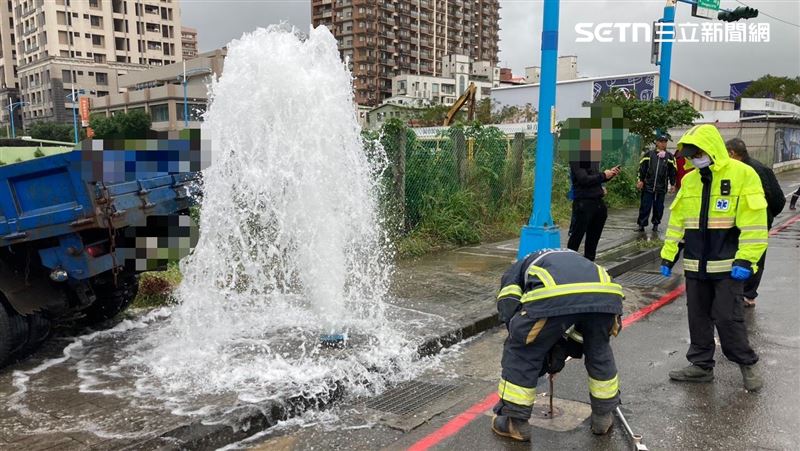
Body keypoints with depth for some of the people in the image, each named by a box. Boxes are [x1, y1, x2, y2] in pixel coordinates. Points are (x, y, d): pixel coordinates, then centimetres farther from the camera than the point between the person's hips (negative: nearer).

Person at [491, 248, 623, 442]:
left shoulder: (516, 269, 36)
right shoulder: (573, 258, 47)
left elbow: (509, 309, 20)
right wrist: (562, 349, 38)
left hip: (553, 297, -4)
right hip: (605, 292, 5)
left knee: (521, 353, 19)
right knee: (599, 351, 33)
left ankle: (515, 422, 26)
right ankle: (603, 416, 45)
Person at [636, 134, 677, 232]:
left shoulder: (670, 157, 8)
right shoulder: (649, 154, 4)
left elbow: (673, 171, 9)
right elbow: (642, 168, 5)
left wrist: (672, 184, 6)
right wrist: (640, 180, -1)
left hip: (662, 188, 1)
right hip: (648, 186, -1)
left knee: (659, 207, 6)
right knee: (645, 206, -2)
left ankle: (656, 224, 18)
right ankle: (641, 224, 3)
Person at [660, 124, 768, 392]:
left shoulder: (743, 175, -9)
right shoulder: (689, 180, 9)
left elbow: (753, 223, -14)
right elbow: (677, 221, 13)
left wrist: (745, 260, -19)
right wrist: (668, 256, 10)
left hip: (728, 265, -6)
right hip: (695, 266, 6)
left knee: (728, 318, -1)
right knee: (698, 318, 11)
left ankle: (747, 364, 20)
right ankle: (701, 366, 24)